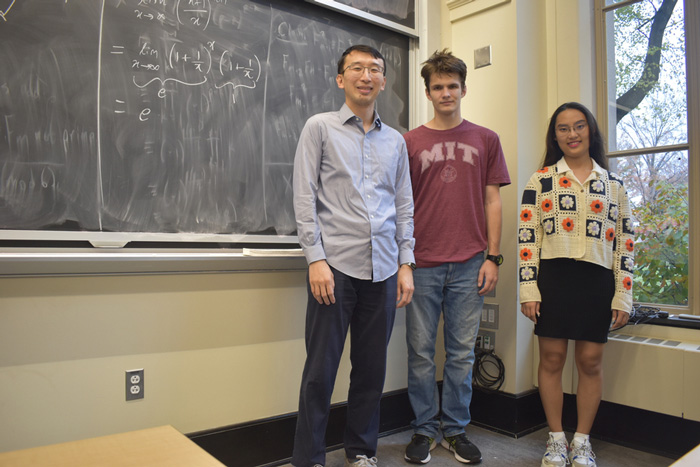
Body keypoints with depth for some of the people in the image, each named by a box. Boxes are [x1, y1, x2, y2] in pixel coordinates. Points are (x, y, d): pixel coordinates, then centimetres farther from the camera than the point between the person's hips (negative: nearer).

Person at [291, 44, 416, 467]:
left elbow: (404, 206, 15)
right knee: (321, 368, 1)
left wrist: (406, 264, 7)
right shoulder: (320, 127, 5)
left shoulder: (395, 141, 16)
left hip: (383, 269, 4)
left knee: (372, 367, 11)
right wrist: (316, 259, -11)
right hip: (335, 264, -3)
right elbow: (305, 198, -3)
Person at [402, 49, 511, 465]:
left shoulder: (485, 139, 10)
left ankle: (456, 429, 24)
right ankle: (424, 429, 22)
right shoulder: (411, 142, 7)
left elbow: (492, 202, 8)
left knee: (462, 352, 8)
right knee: (421, 352, 6)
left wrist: (493, 257, 0)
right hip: (423, 263, 0)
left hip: (469, 265, 1)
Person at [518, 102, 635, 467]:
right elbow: (527, 236, 0)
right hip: (553, 278, -1)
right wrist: (528, 289, -7)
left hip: (598, 281, 2)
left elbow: (625, 242, 10)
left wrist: (623, 296, 4)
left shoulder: (613, 184, 11)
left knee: (591, 361, 7)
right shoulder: (540, 180, 5)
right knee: (551, 358, 4)